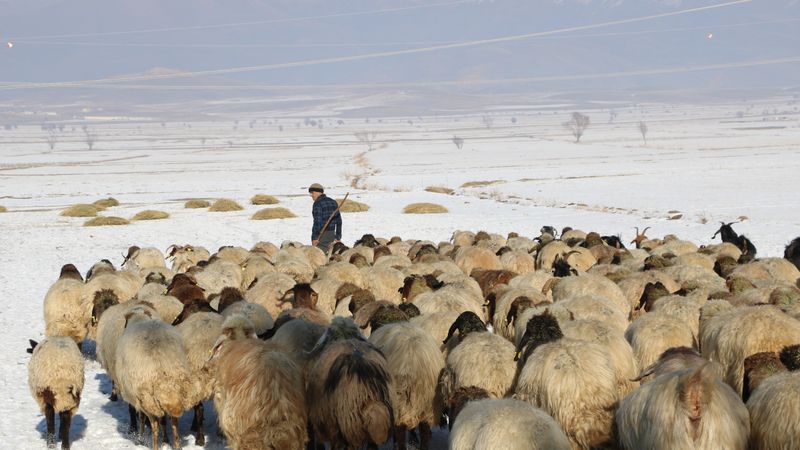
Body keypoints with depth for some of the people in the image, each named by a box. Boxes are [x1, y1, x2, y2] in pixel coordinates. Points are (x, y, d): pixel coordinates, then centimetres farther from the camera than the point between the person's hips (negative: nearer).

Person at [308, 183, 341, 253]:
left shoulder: (318, 203, -12)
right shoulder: (333, 202, 13)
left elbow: (317, 221, -19)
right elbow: (338, 221, 15)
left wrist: (314, 238, -17)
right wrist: (338, 237, 19)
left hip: (321, 234, -8)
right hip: (331, 234, 8)